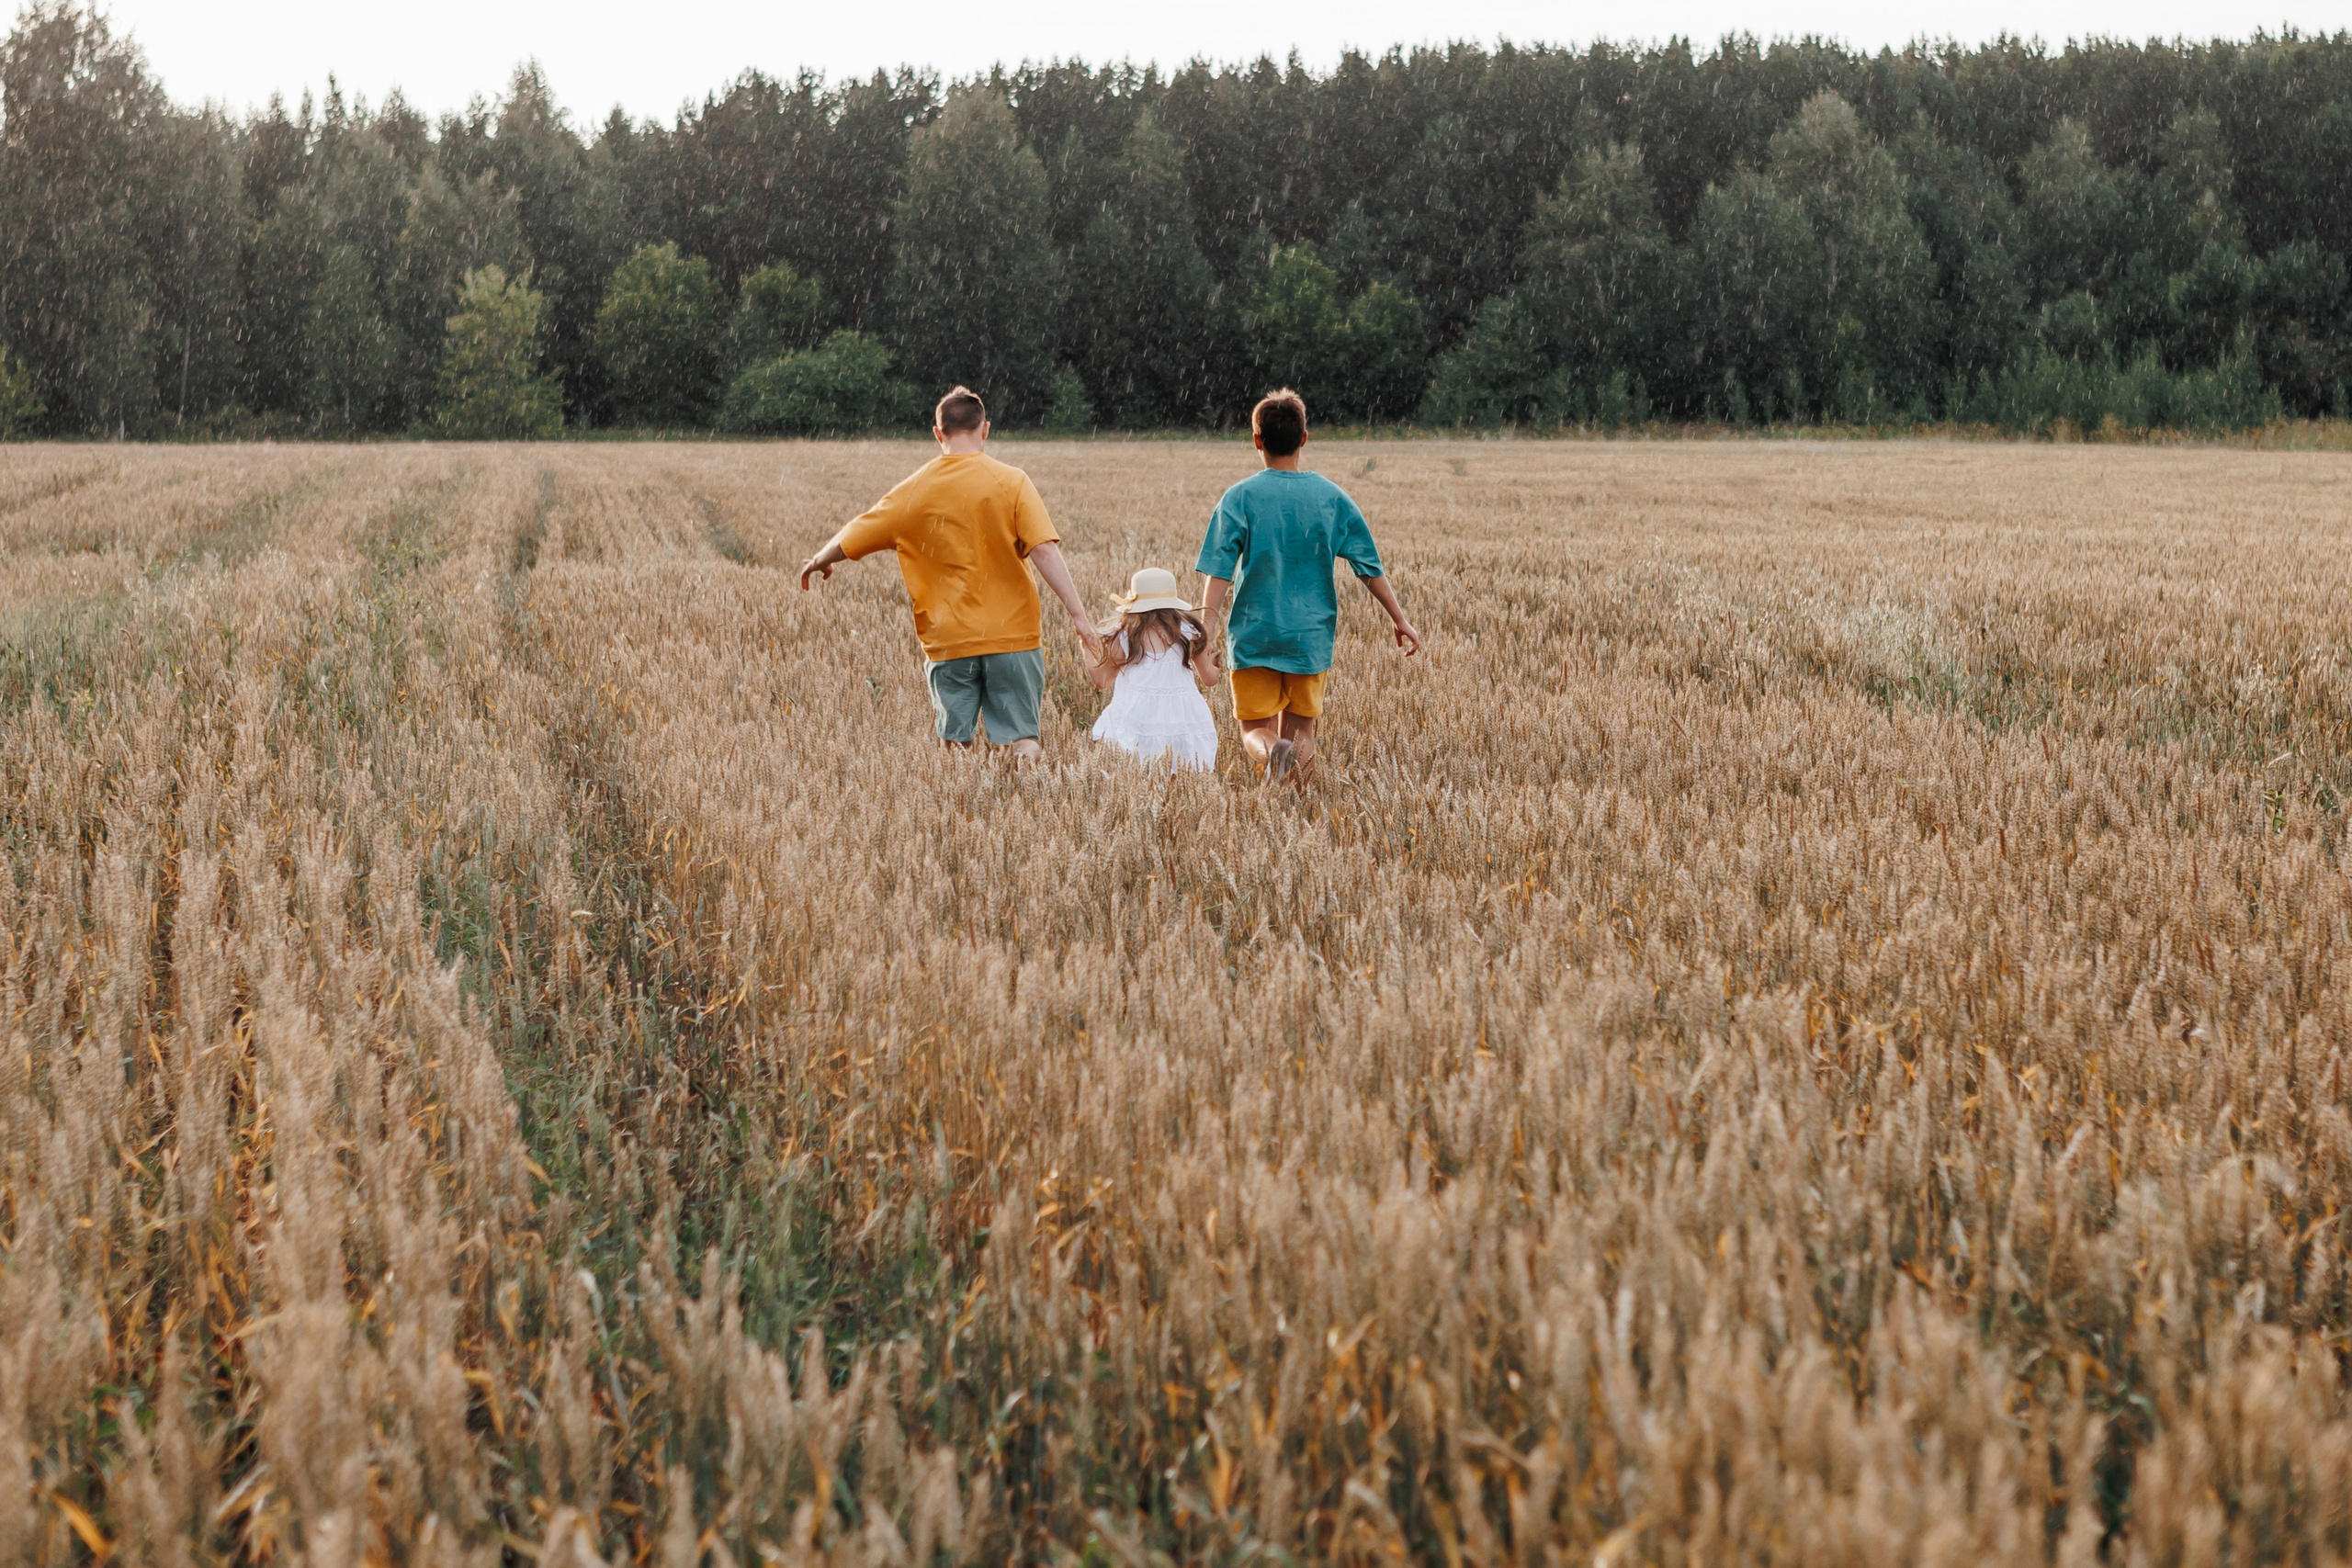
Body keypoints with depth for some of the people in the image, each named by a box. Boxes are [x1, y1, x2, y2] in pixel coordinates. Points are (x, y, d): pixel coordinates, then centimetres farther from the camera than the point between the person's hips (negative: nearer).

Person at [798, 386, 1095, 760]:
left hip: (948, 641, 1)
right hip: (1012, 635, -1)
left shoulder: (915, 490, 1)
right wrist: (1077, 612, -14)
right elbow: (1043, 550, -14)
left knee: (955, 743, 8)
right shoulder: (1011, 482, -5)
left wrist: (818, 562, 30)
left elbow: (854, 537, 10)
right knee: (1022, 739, 1)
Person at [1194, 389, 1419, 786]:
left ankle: (1272, 752, -30)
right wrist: (1400, 620, 14)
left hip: (1254, 639, -2)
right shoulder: (1331, 497, 1)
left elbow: (1219, 573, -11)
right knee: (1301, 731, 15)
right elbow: (1369, 567, 4)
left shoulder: (1241, 498, -5)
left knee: (1255, 733, 5)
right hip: (1311, 639, 2)